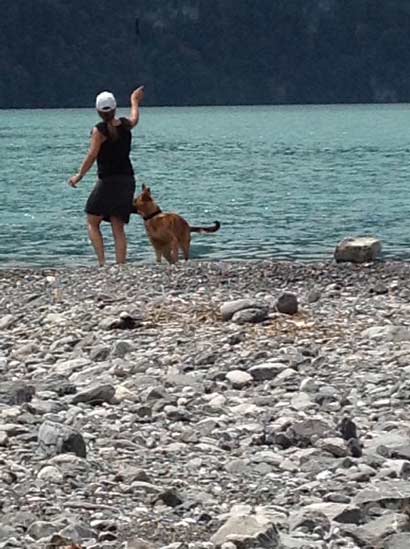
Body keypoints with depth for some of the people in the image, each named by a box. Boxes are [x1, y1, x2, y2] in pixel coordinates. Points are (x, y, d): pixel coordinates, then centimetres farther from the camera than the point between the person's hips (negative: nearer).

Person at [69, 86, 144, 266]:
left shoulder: (99, 130, -11)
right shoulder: (125, 125, 5)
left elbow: (92, 155, -18)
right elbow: (135, 118, 29)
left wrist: (79, 175, -9)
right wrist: (134, 100, 47)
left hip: (108, 181, -5)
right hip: (127, 180, 5)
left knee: (92, 223, 7)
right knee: (118, 228, 7)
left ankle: (102, 261, -9)